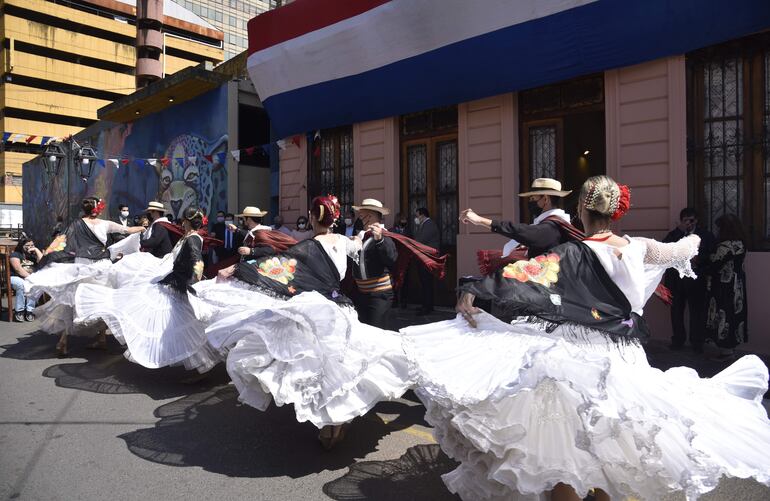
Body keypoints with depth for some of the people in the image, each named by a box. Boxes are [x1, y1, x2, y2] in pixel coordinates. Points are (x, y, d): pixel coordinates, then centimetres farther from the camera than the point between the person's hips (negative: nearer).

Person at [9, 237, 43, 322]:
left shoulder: (33, 255, 17)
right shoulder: (15, 254, 4)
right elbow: (18, 269, -11)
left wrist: (36, 250, 1)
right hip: (16, 278, -3)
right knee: (22, 285, -38)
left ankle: (29, 310, -25)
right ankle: (19, 311, -23)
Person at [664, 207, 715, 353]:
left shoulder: (705, 235, 6)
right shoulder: (674, 234, 9)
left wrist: (699, 260, -16)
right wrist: (679, 230, -12)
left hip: (696, 279, -1)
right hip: (675, 278, 2)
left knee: (697, 311, -1)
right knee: (676, 311, 7)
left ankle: (697, 343, 8)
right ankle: (678, 340, 18)